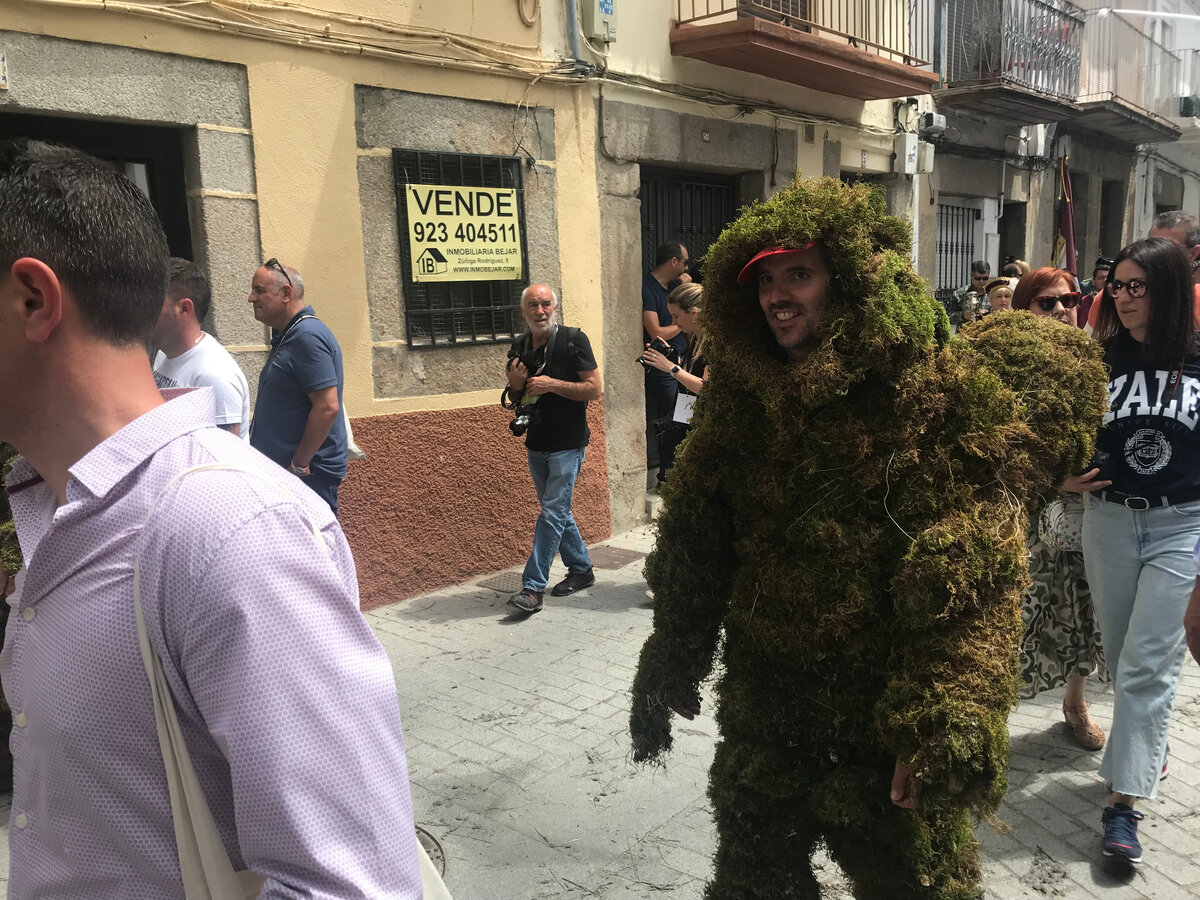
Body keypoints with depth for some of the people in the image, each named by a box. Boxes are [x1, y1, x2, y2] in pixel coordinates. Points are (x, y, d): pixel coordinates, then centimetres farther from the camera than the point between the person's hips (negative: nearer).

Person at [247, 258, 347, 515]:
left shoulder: (307, 336, -17)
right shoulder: (287, 336, 15)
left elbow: (327, 407, -25)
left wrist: (299, 465, -20)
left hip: (308, 474, -10)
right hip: (282, 470, 10)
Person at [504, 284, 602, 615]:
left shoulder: (573, 340, -10)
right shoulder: (519, 347, 7)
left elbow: (594, 389, -13)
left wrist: (552, 384, -21)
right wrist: (515, 385, -6)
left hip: (568, 443, -7)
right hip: (536, 444, 7)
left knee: (552, 512, -9)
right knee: (557, 511, 15)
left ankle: (532, 587, -7)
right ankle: (581, 569, 30)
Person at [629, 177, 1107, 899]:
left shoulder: (940, 398, -17)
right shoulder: (742, 397, -1)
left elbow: (969, 589, -22)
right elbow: (692, 548, 5)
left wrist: (942, 732, -27)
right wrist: (665, 673, 9)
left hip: (889, 721, -4)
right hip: (762, 709, 5)